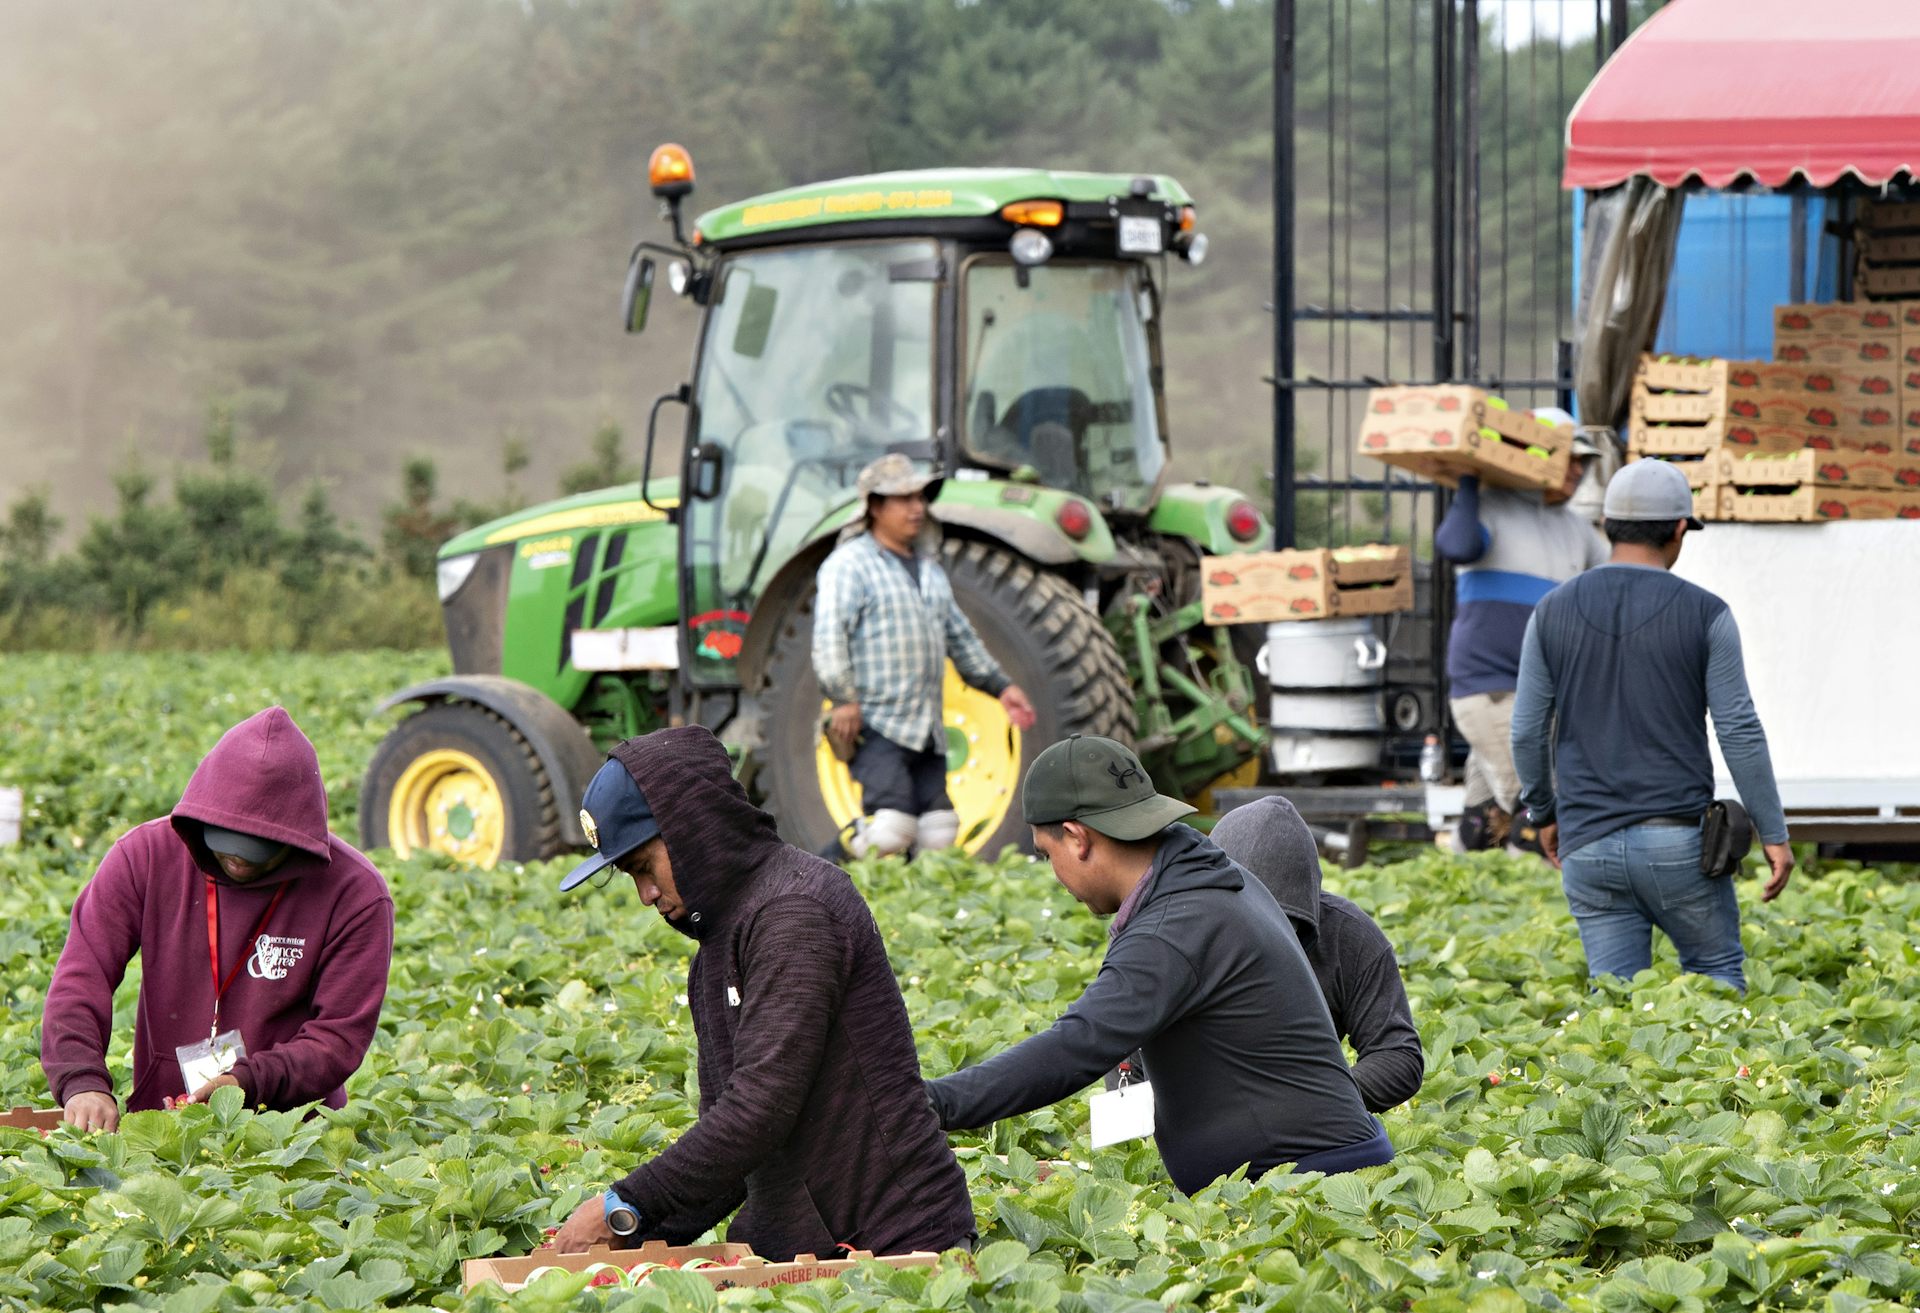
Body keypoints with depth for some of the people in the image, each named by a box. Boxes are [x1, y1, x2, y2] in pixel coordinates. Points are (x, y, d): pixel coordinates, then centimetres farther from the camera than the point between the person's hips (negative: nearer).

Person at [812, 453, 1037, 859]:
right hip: (875, 725, -8)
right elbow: (829, 636, -14)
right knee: (890, 830, -21)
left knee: (937, 835, 2)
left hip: (927, 730, 8)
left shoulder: (929, 569, 23)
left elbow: (962, 639, 30)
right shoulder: (851, 563, -4)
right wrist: (843, 698, -24)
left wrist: (1002, 686, 21)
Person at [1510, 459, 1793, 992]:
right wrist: (1774, 834, 1)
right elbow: (1740, 732, -5)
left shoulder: (1554, 612, 4)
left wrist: (1544, 813, 22)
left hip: (1589, 846, 2)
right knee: (1717, 973, 15)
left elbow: (1527, 731, 7)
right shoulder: (1704, 614, -3)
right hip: (1678, 842, -2)